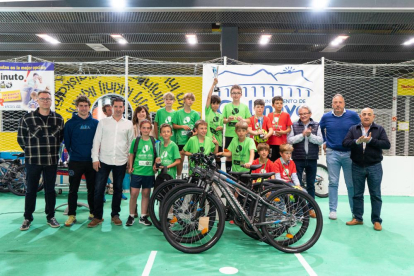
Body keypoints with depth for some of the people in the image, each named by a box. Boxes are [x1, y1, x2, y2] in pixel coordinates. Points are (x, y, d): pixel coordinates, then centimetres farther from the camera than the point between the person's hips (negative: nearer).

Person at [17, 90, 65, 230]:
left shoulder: (58, 119, 3)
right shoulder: (27, 118, -4)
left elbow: (61, 137, 13)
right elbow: (21, 138, 4)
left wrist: (53, 149, 8)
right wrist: (32, 150, 6)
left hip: (51, 161, 2)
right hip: (32, 160, -1)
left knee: (50, 190, 10)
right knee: (30, 190, 8)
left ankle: (50, 216, 22)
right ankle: (27, 218, 21)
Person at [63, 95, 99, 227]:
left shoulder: (95, 123, 3)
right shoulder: (70, 123, 0)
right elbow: (67, 142, 5)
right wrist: (72, 153, 3)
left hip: (91, 161, 1)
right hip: (75, 161, -1)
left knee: (92, 189, 10)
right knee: (73, 190, 4)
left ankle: (93, 213, 23)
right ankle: (71, 215, 14)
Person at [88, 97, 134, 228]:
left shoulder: (128, 124, 4)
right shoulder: (103, 122, 2)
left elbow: (131, 143, 6)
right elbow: (96, 140, 1)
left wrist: (130, 161, 2)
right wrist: (95, 158, -6)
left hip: (121, 162, 1)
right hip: (104, 161, -1)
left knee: (118, 189, 11)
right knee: (98, 189, 1)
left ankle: (115, 215, 25)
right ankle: (97, 216, 14)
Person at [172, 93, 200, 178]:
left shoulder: (195, 114, 4)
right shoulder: (178, 113, 3)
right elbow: (174, 125, 4)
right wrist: (182, 126, -11)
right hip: (181, 140, 0)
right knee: (180, 159, 6)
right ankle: (178, 177, 20)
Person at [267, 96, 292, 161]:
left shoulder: (286, 115, 4)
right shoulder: (269, 115, 7)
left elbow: (289, 129, 4)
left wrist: (283, 132, -13)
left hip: (282, 142, -1)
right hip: (271, 142, 1)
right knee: (272, 160, 6)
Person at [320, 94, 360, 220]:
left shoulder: (353, 115, -1)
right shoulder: (326, 117, 2)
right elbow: (320, 129, 20)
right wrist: (324, 142, 13)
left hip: (349, 153, 0)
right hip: (332, 153, 0)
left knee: (351, 183, 7)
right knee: (333, 182, 3)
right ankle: (332, 210, 11)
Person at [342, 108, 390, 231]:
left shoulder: (379, 129, 3)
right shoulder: (353, 129, 5)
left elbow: (387, 144, -9)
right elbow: (345, 142, -7)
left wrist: (371, 140, -19)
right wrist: (357, 141, -25)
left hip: (374, 167, -1)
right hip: (357, 167, 1)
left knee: (375, 195, 5)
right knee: (357, 194, 9)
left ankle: (376, 220, 16)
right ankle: (357, 218, 21)